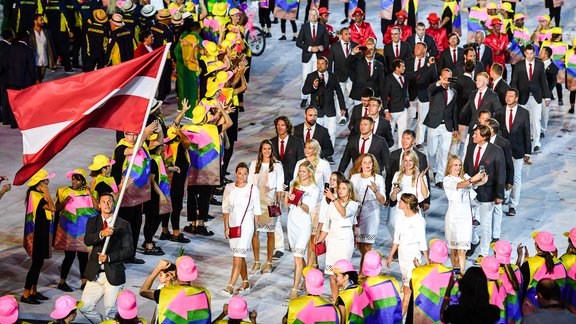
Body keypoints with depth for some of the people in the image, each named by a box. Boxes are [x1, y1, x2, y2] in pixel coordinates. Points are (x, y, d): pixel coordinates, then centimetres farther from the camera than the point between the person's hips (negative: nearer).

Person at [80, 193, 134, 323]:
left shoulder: (123, 225, -2)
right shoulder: (92, 222, 6)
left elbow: (129, 250, -6)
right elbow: (87, 240, -12)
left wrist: (109, 257, -18)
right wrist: (101, 234, -32)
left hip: (113, 274, -3)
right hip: (95, 273, 3)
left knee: (110, 312, 1)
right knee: (84, 307, 5)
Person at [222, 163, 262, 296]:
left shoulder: (253, 189, -3)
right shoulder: (229, 188, 5)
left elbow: (257, 210, 3)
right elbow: (225, 208, 7)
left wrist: (254, 227, 3)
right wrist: (226, 227, 2)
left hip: (246, 226, -4)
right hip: (233, 225, 4)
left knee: (238, 256, -12)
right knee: (240, 256, 12)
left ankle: (230, 287, -17)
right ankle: (245, 283, 24)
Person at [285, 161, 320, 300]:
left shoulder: (314, 190, -3)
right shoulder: (294, 185, 12)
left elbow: (308, 209, -8)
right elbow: (286, 204, 11)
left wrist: (300, 203, -27)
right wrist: (288, 198, -11)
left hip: (304, 225, -6)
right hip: (292, 222, 6)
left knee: (297, 257, -13)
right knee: (298, 256, 14)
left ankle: (295, 289, -15)